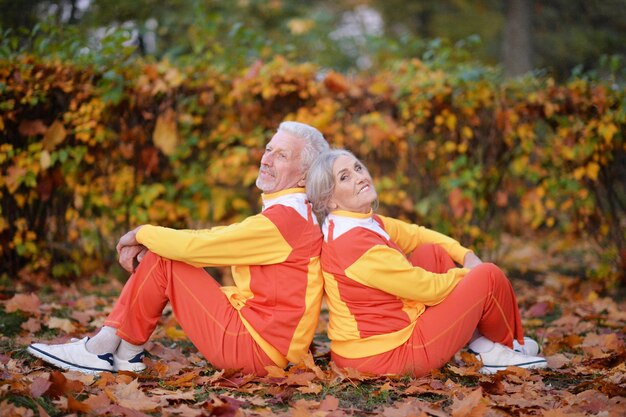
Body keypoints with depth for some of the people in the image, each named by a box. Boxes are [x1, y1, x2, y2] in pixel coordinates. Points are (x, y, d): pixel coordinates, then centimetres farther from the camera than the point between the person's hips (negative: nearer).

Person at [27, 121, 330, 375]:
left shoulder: (286, 218, -18)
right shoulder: (290, 212, 15)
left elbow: (194, 246, -19)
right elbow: (214, 239, 13)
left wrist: (142, 233, -1)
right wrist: (144, 240, 2)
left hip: (256, 348, -10)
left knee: (162, 260, -8)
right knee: (158, 254, 9)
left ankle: (124, 352, 6)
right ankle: (107, 342, 5)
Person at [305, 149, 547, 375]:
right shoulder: (354, 241, -24)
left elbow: (417, 235, 17)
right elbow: (428, 288, -18)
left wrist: (467, 256, 3)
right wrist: (469, 274, 0)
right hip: (387, 357, -10)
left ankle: (480, 343, 15)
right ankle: (506, 345, 26)